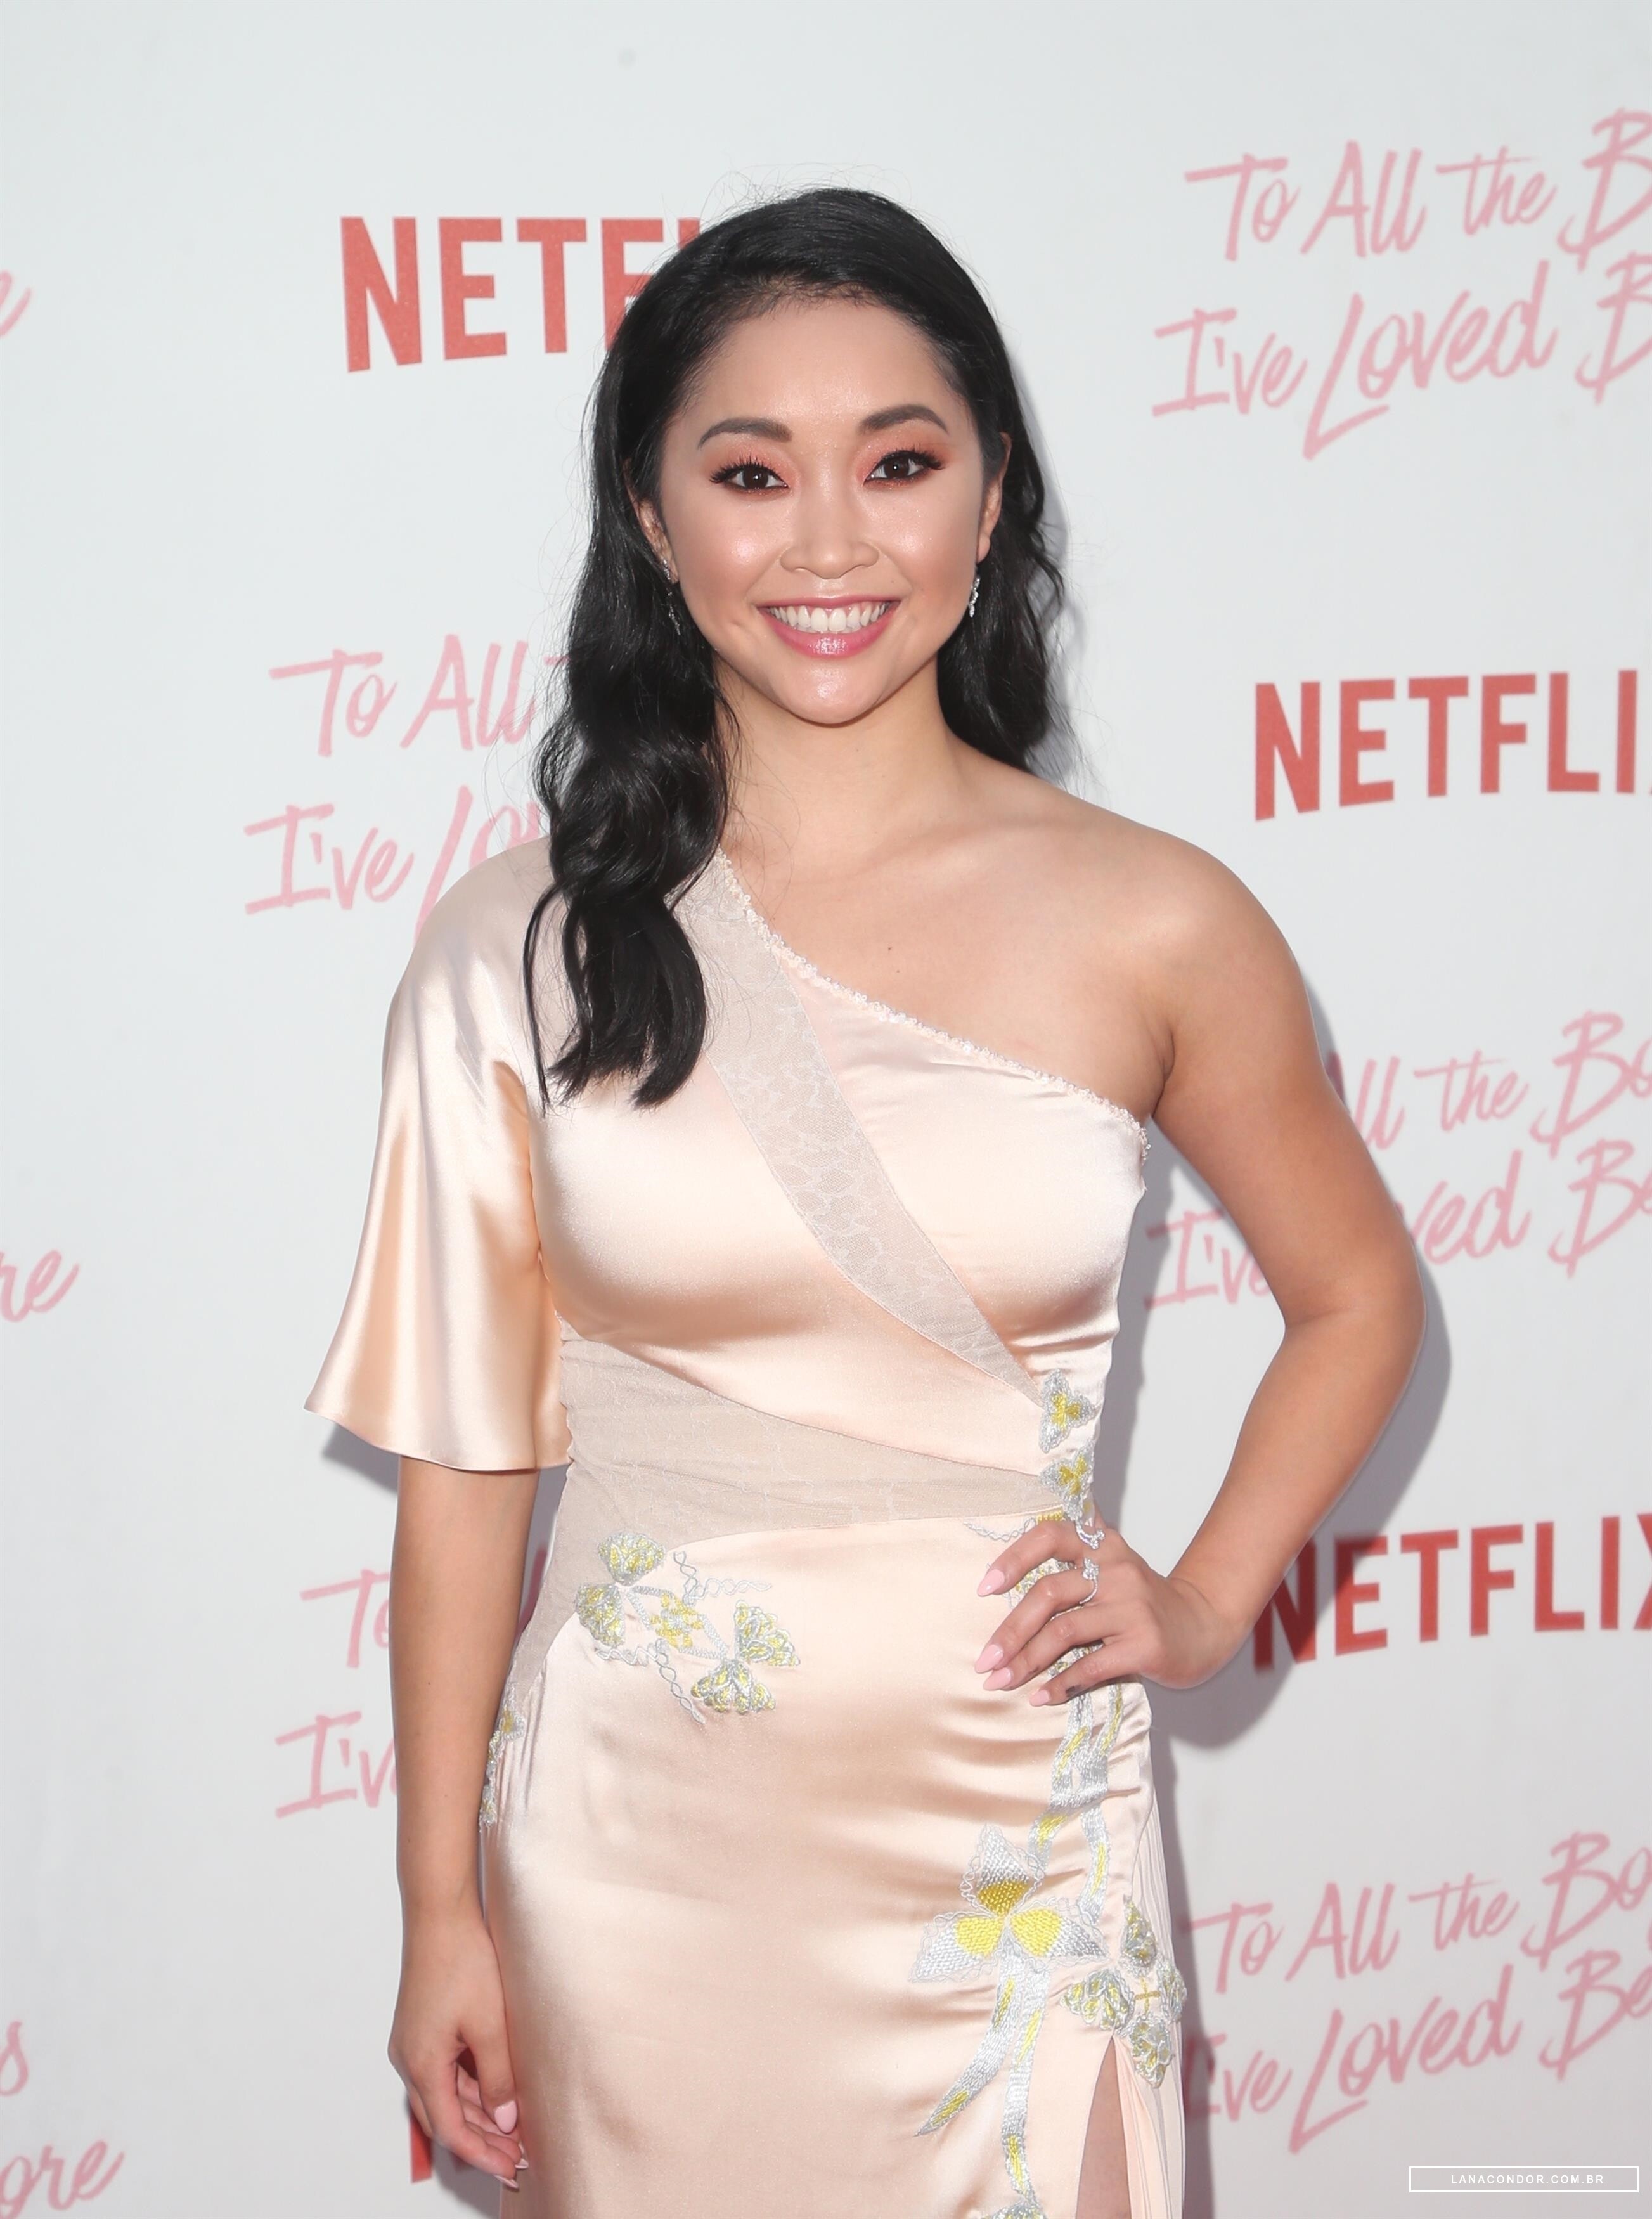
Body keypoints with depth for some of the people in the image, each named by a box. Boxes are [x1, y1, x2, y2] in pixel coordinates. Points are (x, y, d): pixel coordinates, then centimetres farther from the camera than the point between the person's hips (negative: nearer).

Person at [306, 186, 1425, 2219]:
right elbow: (467, 1451, -2)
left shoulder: (1152, 925, -7)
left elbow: (1356, 1297, 9)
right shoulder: (526, 945, -6)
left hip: (1008, 1835, 0)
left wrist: (1209, 1601, -1)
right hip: (632, 1841, 0)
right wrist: (439, 1901, 1)